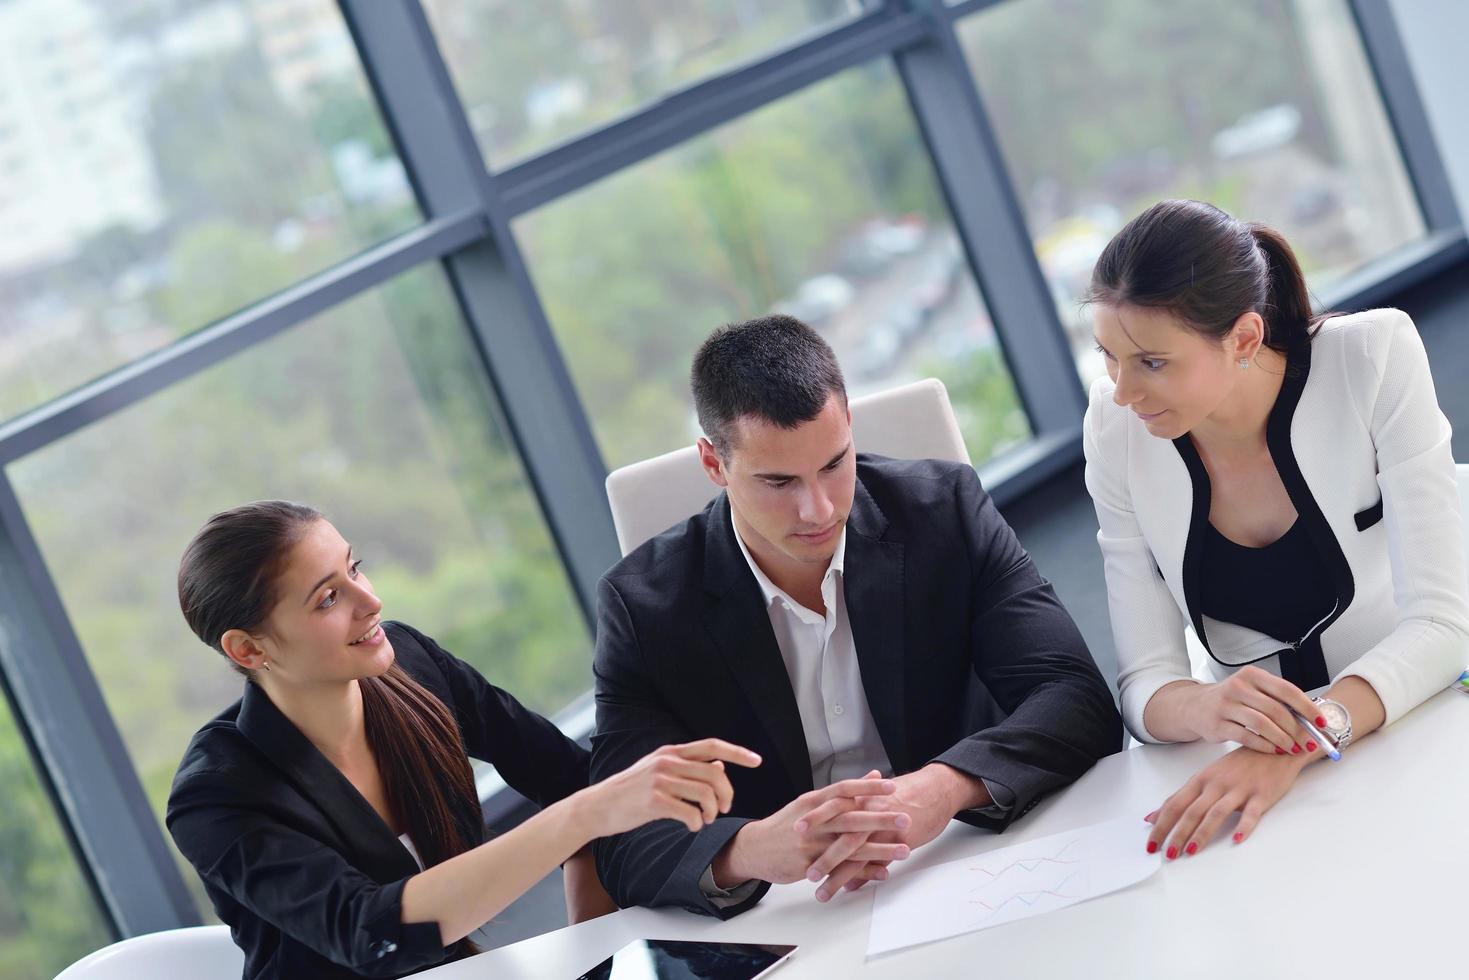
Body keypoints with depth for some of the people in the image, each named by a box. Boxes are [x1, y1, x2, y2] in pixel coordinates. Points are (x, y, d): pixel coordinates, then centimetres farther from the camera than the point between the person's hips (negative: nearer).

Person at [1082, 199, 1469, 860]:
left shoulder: (1374, 358, -17)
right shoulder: (1117, 430, -10)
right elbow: (1146, 680, -9)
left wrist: (1308, 738, -36)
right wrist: (1204, 708, -33)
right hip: (1249, 754, 3)